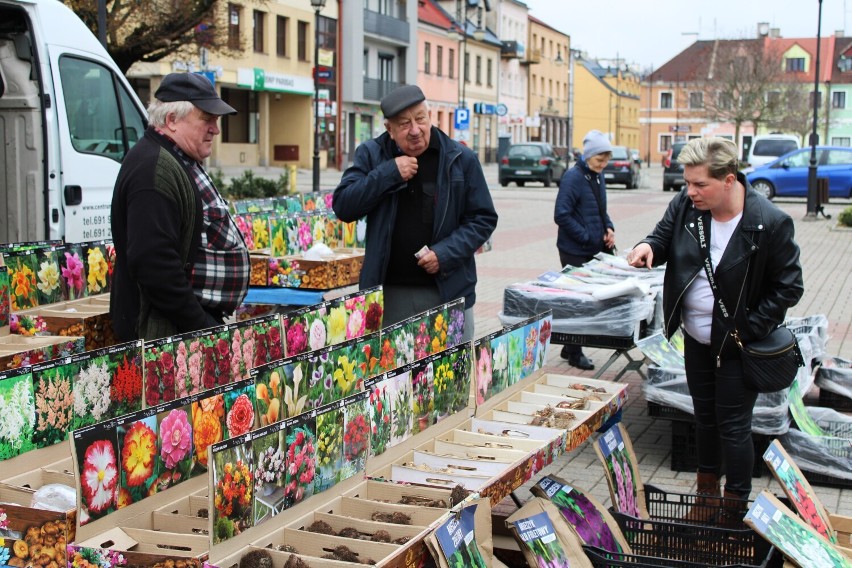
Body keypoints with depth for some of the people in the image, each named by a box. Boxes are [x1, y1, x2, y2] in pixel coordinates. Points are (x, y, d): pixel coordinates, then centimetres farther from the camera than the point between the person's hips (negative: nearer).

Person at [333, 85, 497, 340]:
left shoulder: (461, 159, 1)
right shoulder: (371, 155, 4)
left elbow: (483, 219, 4)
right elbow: (343, 206, -4)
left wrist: (446, 253, -11)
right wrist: (388, 174, -14)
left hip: (448, 291, 0)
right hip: (388, 293, 1)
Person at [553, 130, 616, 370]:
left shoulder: (597, 177, 10)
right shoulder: (573, 177, -15)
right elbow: (561, 215, -20)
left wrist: (609, 228, 3)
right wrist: (587, 237, -19)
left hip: (595, 250, 8)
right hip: (575, 251, -8)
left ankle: (571, 348, 24)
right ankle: (574, 353, 13)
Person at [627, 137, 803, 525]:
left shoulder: (769, 224, -23)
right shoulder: (686, 205, -9)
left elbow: (789, 288, -14)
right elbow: (665, 235, 9)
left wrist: (747, 329, -17)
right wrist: (650, 247, -16)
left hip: (736, 344, -6)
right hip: (696, 337, 6)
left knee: (733, 424, 1)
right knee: (704, 415, 18)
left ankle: (736, 510, 16)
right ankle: (707, 494, 35)